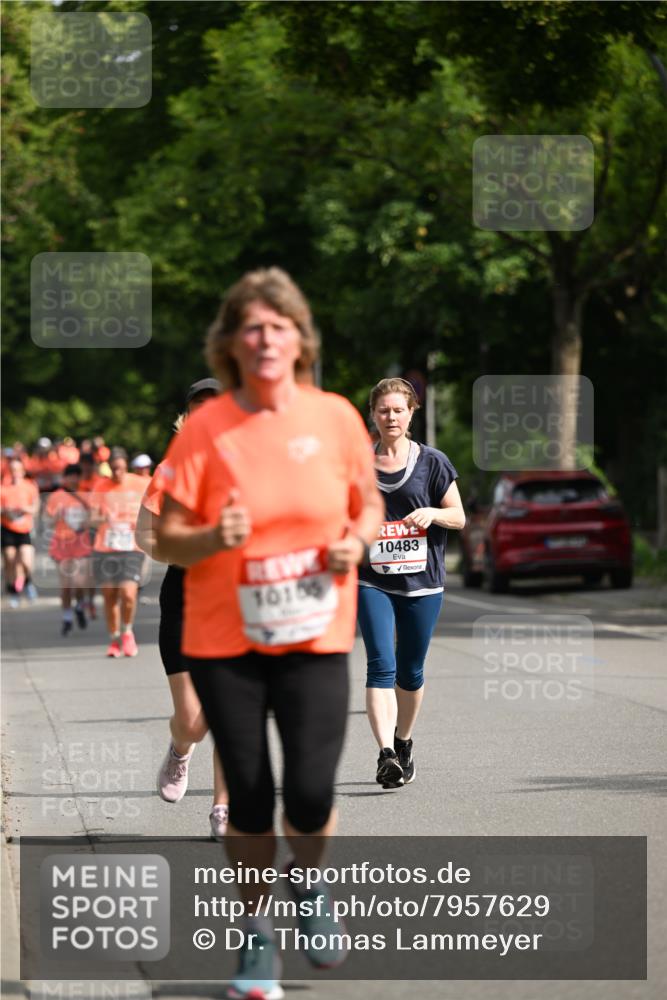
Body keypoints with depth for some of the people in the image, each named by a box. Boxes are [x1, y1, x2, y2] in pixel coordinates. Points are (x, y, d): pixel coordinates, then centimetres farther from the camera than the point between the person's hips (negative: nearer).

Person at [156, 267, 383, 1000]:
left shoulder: (335, 417, -1)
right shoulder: (206, 428, -6)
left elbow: (369, 506, 13)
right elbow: (166, 539, -3)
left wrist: (356, 541, -9)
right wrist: (211, 538, -24)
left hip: (315, 637, 1)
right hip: (224, 639, 0)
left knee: (310, 795, -9)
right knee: (248, 796, 3)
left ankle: (311, 884, 25)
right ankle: (257, 937, 22)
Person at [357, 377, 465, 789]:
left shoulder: (432, 462, 3)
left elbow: (459, 517, 5)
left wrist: (432, 513, -14)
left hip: (422, 582, 1)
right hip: (373, 581, -1)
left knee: (411, 672, 10)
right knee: (381, 666, -15)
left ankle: (404, 743, 31)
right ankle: (386, 754, -23)